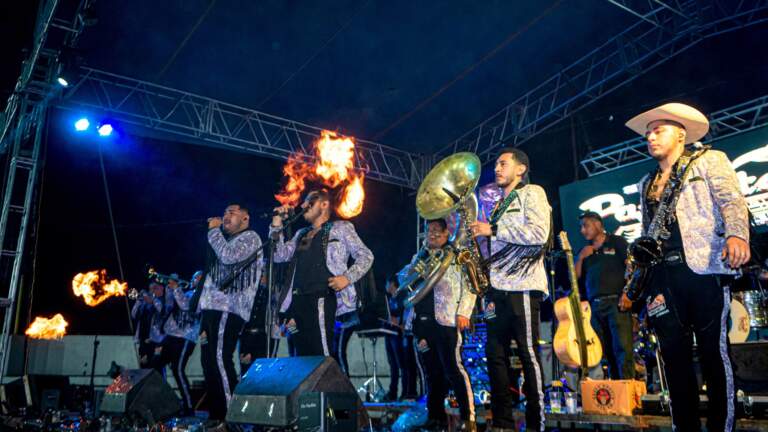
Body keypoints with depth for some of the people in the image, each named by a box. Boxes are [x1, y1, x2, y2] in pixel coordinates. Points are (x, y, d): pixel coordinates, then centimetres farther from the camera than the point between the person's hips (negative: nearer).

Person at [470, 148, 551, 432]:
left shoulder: (532, 193, 1)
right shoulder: (498, 205, 24)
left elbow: (539, 233, -15)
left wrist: (493, 230, -12)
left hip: (522, 287, -8)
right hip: (498, 288, 8)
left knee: (528, 355, -5)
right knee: (495, 354, 6)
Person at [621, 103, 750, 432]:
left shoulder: (709, 160, 8)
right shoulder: (647, 184, 23)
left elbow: (732, 200, -9)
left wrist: (737, 234, -30)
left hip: (703, 270, -5)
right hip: (663, 276, 5)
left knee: (713, 352, -2)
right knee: (674, 355, 5)